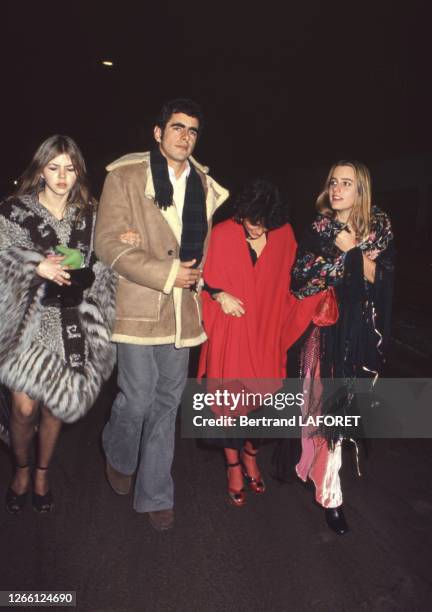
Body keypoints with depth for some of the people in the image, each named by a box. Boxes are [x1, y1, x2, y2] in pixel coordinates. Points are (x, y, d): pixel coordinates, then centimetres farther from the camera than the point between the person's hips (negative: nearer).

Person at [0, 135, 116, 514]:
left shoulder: (89, 216, 7)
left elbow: (100, 266, 9)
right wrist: (38, 266, -22)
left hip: (71, 323, 2)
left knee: (56, 402, 11)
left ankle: (43, 473, 35)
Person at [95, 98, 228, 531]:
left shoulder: (204, 185, 13)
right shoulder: (125, 177, 0)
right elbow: (107, 243, -9)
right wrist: (167, 274, -14)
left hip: (183, 310, 4)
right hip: (138, 305, -4)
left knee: (167, 402, 9)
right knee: (138, 398, 0)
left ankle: (155, 495, 24)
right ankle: (118, 456, 35)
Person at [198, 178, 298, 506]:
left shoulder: (284, 235, -1)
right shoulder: (222, 234, -9)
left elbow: (285, 282, 11)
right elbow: (204, 276, 2)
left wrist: (282, 322, 6)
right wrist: (219, 295, -14)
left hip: (267, 330, 2)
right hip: (231, 330, -2)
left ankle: (250, 454, 35)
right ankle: (234, 464, 26)